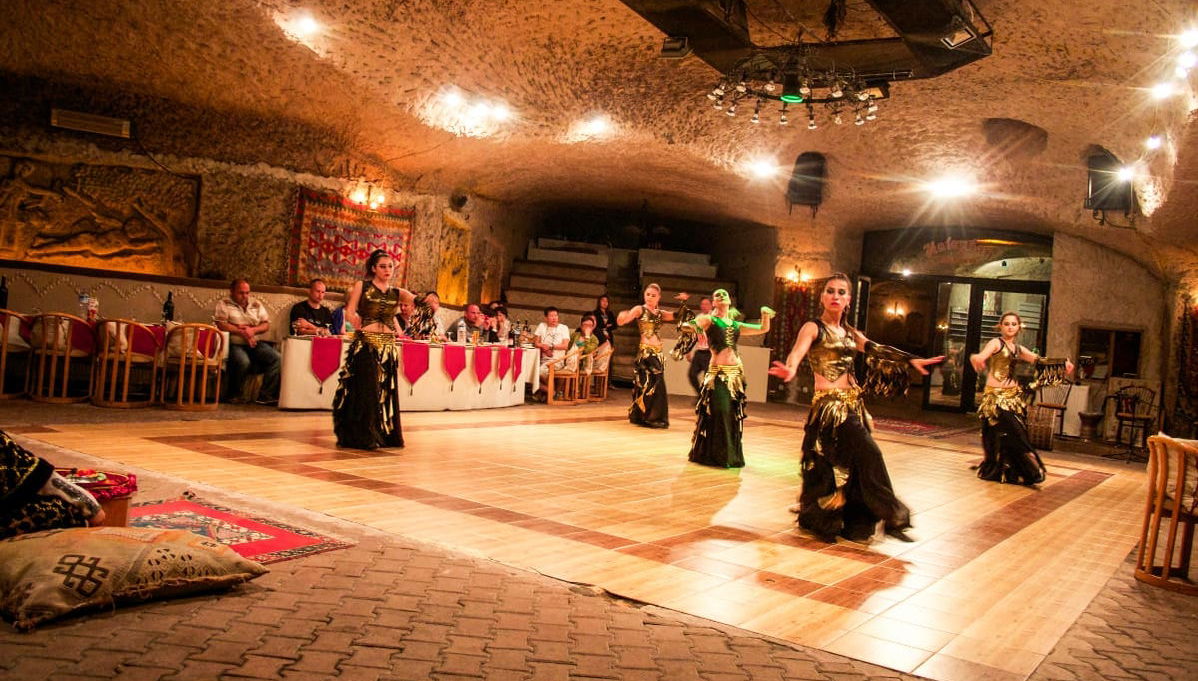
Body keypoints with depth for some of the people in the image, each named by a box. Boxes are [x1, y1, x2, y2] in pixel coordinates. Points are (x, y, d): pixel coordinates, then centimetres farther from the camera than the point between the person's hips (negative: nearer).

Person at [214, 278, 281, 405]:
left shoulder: (256, 304, 17)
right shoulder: (224, 303, 6)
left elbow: (266, 325, 11)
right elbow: (221, 324, -8)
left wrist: (252, 330, -9)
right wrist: (241, 332, -14)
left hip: (256, 343, 4)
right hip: (235, 344, -4)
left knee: (276, 357, -21)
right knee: (243, 361, -35)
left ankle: (266, 396, -21)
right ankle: (232, 395, -13)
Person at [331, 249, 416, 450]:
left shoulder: (397, 292, 11)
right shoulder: (361, 286, 3)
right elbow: (349, 312, -1)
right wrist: (355, 320, -19)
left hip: (388, 347, 4)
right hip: (365, 345, -4)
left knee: (387, 391, 6)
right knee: (365, 390, -2)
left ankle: (385, 434, 18)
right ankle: (362, 436, 8)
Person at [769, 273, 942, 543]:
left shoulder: (850, 333, 15)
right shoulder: (813, 328, -6)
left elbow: (877, 350, 14)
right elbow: (797, 352, -23)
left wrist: (910, 360, 3)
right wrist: (790, 369, -45)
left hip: (852, 403, 7)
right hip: (829, 404, -7)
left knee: (847, 464, 7)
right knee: (869, 453, -14)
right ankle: (890, 515, -4)